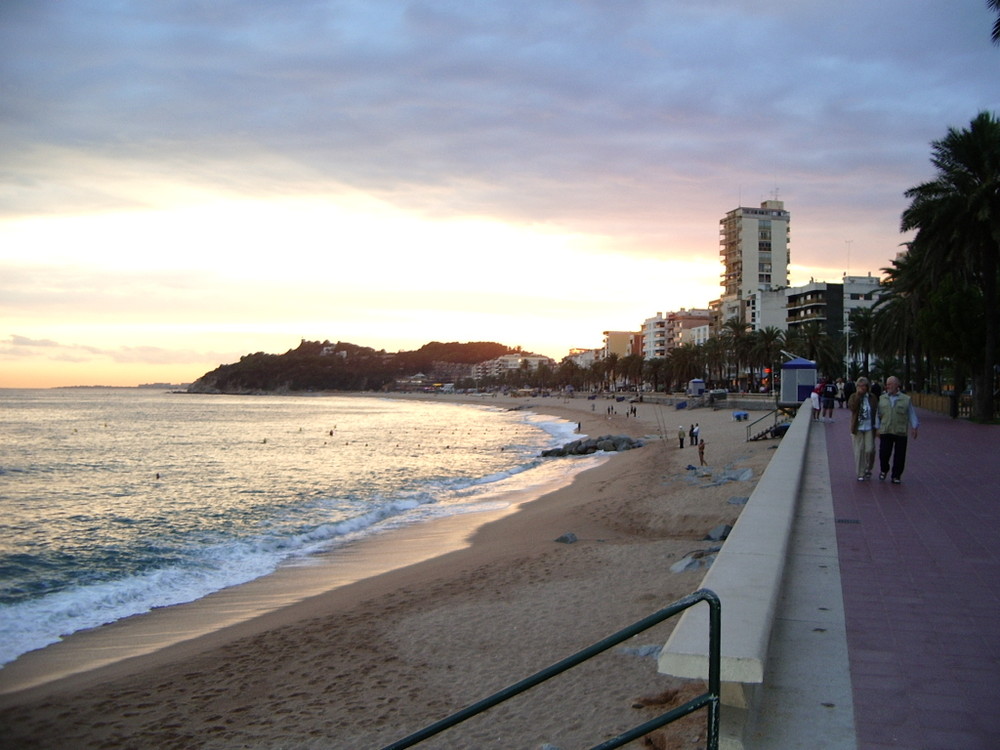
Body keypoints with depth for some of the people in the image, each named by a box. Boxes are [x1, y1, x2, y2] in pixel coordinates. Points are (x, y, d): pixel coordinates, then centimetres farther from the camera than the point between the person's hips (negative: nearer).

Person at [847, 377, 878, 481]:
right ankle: (860, 474, 11)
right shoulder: (854, 397, 3)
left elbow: (876, 413, 4)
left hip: (869, 428, 0)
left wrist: (877, 428, -1)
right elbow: (852, 407, -16)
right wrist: (858, 395, -16)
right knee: (859, 451, 2)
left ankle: (868, 469, 18)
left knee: (869, 450, -6)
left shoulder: (872, 398, 3)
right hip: (857, 428, 0)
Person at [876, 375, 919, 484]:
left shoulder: (906, 399, 5)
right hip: (885, 431, 1)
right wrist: (877, 428, 8)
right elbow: (878, 414, 12)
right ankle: (884, 470, 25)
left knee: (899, 456, 2)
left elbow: (912, 414, 6)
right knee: (884, 453, -2)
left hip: (900, 432, -1)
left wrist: (914, 427, -2)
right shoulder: (882, 399, 9)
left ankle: (896, 476, 14)